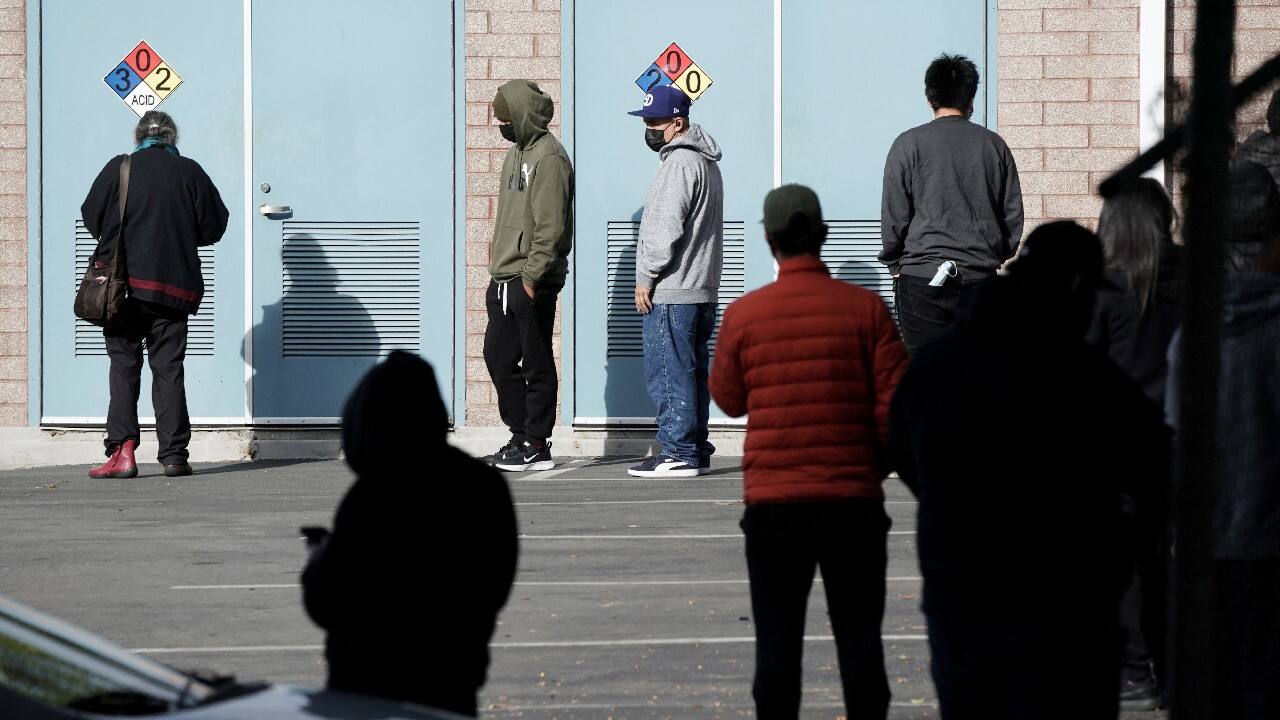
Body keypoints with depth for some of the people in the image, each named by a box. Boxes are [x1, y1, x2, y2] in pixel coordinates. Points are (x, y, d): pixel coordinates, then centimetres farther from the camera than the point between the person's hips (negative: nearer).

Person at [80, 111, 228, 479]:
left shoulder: (119, 168, -1)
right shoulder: (190, 172, 1)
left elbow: (92, 218, 2)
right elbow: (214, 226, 4)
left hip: (125, 284, -1)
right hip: (175, 285, 1)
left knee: (123, 366, 4)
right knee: (169, 369, 6)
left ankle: (122, 451, -6)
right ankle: (174, 455, 2)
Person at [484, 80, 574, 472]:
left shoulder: (549, 159, -14)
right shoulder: (517, 153, 16)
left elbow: (550, 227, -19)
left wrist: (531, 277, -21)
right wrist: (499, 272, 17)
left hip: (531, 282, -10)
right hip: (505, 278, 10)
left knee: (536, 364, -3)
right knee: (497, 356, 12)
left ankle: (537, 446, 2)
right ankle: (521, 435, 20)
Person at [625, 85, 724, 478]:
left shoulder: (680, 162, -13)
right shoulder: (705, 161, 19)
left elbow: (666, 228, -20)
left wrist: (646, 278, -14)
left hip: (671, 293, -10)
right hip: (701, 290, 10)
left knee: (668, 373, -8)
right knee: (692, 372, 13)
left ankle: (678, 453, -8)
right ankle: (695, 451, 16)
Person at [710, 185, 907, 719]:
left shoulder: (743, 314, -4)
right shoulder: (864, 308, -6)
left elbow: (728, 399, 9)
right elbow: (894, 403, -6)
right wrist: (880, 462, 12)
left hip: (772, 503, 0)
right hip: (853, 499, 0)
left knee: (777, 640, 7)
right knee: (858, 636, 8)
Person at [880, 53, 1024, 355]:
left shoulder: (909, 144, -2)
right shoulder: (993, 144, 7)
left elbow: (893, 216, -2)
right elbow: (1013, 214, 11)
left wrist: (894, 264, 12)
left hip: (922, 278, -3)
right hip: (981, 276, 3)